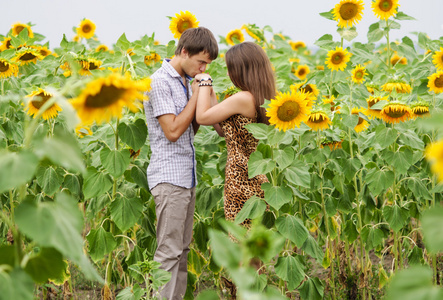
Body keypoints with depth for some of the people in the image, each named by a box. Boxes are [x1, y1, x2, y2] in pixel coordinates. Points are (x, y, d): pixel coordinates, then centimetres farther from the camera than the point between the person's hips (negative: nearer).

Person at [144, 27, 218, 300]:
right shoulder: (160, 82, -11)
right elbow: (173, 131, -17)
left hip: (188, 175, 9)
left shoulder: (187, 81, 15)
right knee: (169, 252, -10)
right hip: (170, 177, -9)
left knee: (182, 249, 9)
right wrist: (197, 95, -10)